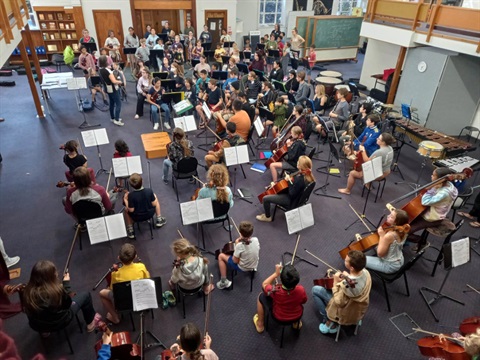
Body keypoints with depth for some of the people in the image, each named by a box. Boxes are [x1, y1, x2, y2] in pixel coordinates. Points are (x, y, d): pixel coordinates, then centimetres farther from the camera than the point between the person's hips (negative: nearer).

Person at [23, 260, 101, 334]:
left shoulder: (28, 290, -20)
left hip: (36, 325, 5)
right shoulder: (55, 291, -34)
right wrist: (66, 283, -3)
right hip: (57, 323, -5)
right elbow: (68, 303, -12)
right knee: (85, 295, 10)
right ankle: (91, 322, 31)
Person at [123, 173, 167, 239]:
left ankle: (130, 231, 25)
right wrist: (154, 197, 6)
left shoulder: (131, 195, -28)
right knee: (156, 199, 26)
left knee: (126, 210, 29)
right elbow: (154, 204, -13)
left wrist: (125, 201, -7)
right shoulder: (149, 191, -23)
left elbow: (131, 210, -20)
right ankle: (159, 220, 32)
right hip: (150, 214, 1)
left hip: (137, 217, -1)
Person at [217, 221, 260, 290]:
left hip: (242, 268, -5)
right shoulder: (256, 239, -18)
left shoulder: (240, 245, -32)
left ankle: (224, 282, 10)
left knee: (221, 256, 9)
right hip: (254, 266, 5)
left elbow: (235, 261, -19)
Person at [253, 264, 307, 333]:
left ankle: (260, 325, 30)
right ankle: (297, 323, 42)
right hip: (297, 316, 2)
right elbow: (304, 301, -8)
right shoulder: (301, 290, -32)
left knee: (261, 296, 16)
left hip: (278, 318, -2)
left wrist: (276, 273, -13)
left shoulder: (276, 291, -37)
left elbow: (264, 284, -14)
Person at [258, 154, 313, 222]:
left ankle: (267, 217, 18)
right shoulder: (308, 176, -12)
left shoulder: (299, 180, -38)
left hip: (292, 200, -9)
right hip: (299, 196, 9)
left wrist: (289, 181, -24)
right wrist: (290, 178, -8)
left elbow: (292, 194, -29)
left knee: (265, 198, -5)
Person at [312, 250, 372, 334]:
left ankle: (330, 322, 10)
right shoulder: (365, 272, -19)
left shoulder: (346, 285, -41)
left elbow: (338, 302, -25)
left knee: (315, 290, 2)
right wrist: (348, 276, -9)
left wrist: (336, 282, -23)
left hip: (347, 314, -7)